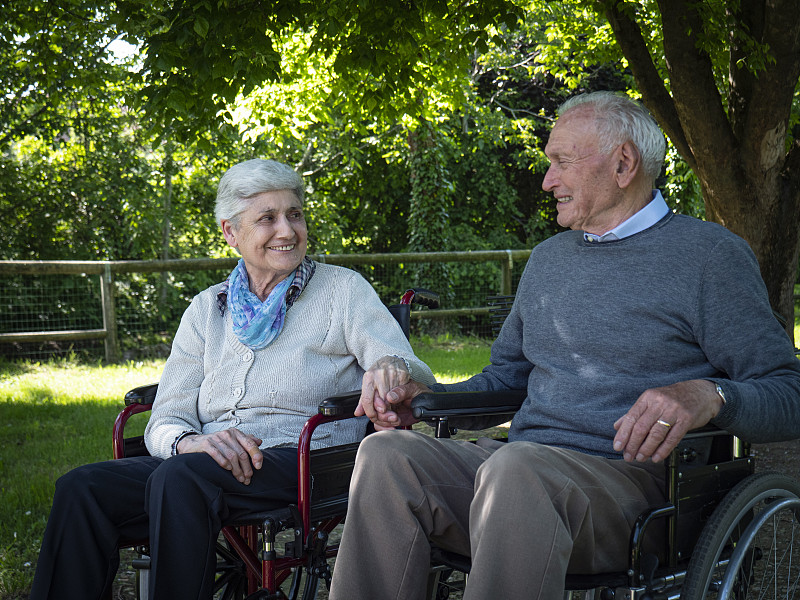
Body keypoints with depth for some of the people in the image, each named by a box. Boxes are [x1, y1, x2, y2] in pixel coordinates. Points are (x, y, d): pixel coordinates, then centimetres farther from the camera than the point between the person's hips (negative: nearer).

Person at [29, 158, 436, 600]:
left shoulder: (343, 290, 9)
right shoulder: (207, 309, 18)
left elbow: (416, 374, -2)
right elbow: (166, 420, 9)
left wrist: (391, 370, -28)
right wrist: (190, 441, -16)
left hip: (306, 462, -4)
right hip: (211, 462, 4)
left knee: (179, 477, -33)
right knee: (81, 488, -23)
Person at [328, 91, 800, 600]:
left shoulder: (708, 253, 3)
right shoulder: (548, 259, 25)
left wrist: (709, 396, -25)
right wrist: (424, 398, 13)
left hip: (633, 477, -6)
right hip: (524, 467, 6)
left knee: (517, 468, -38)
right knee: (387, 453, -20)